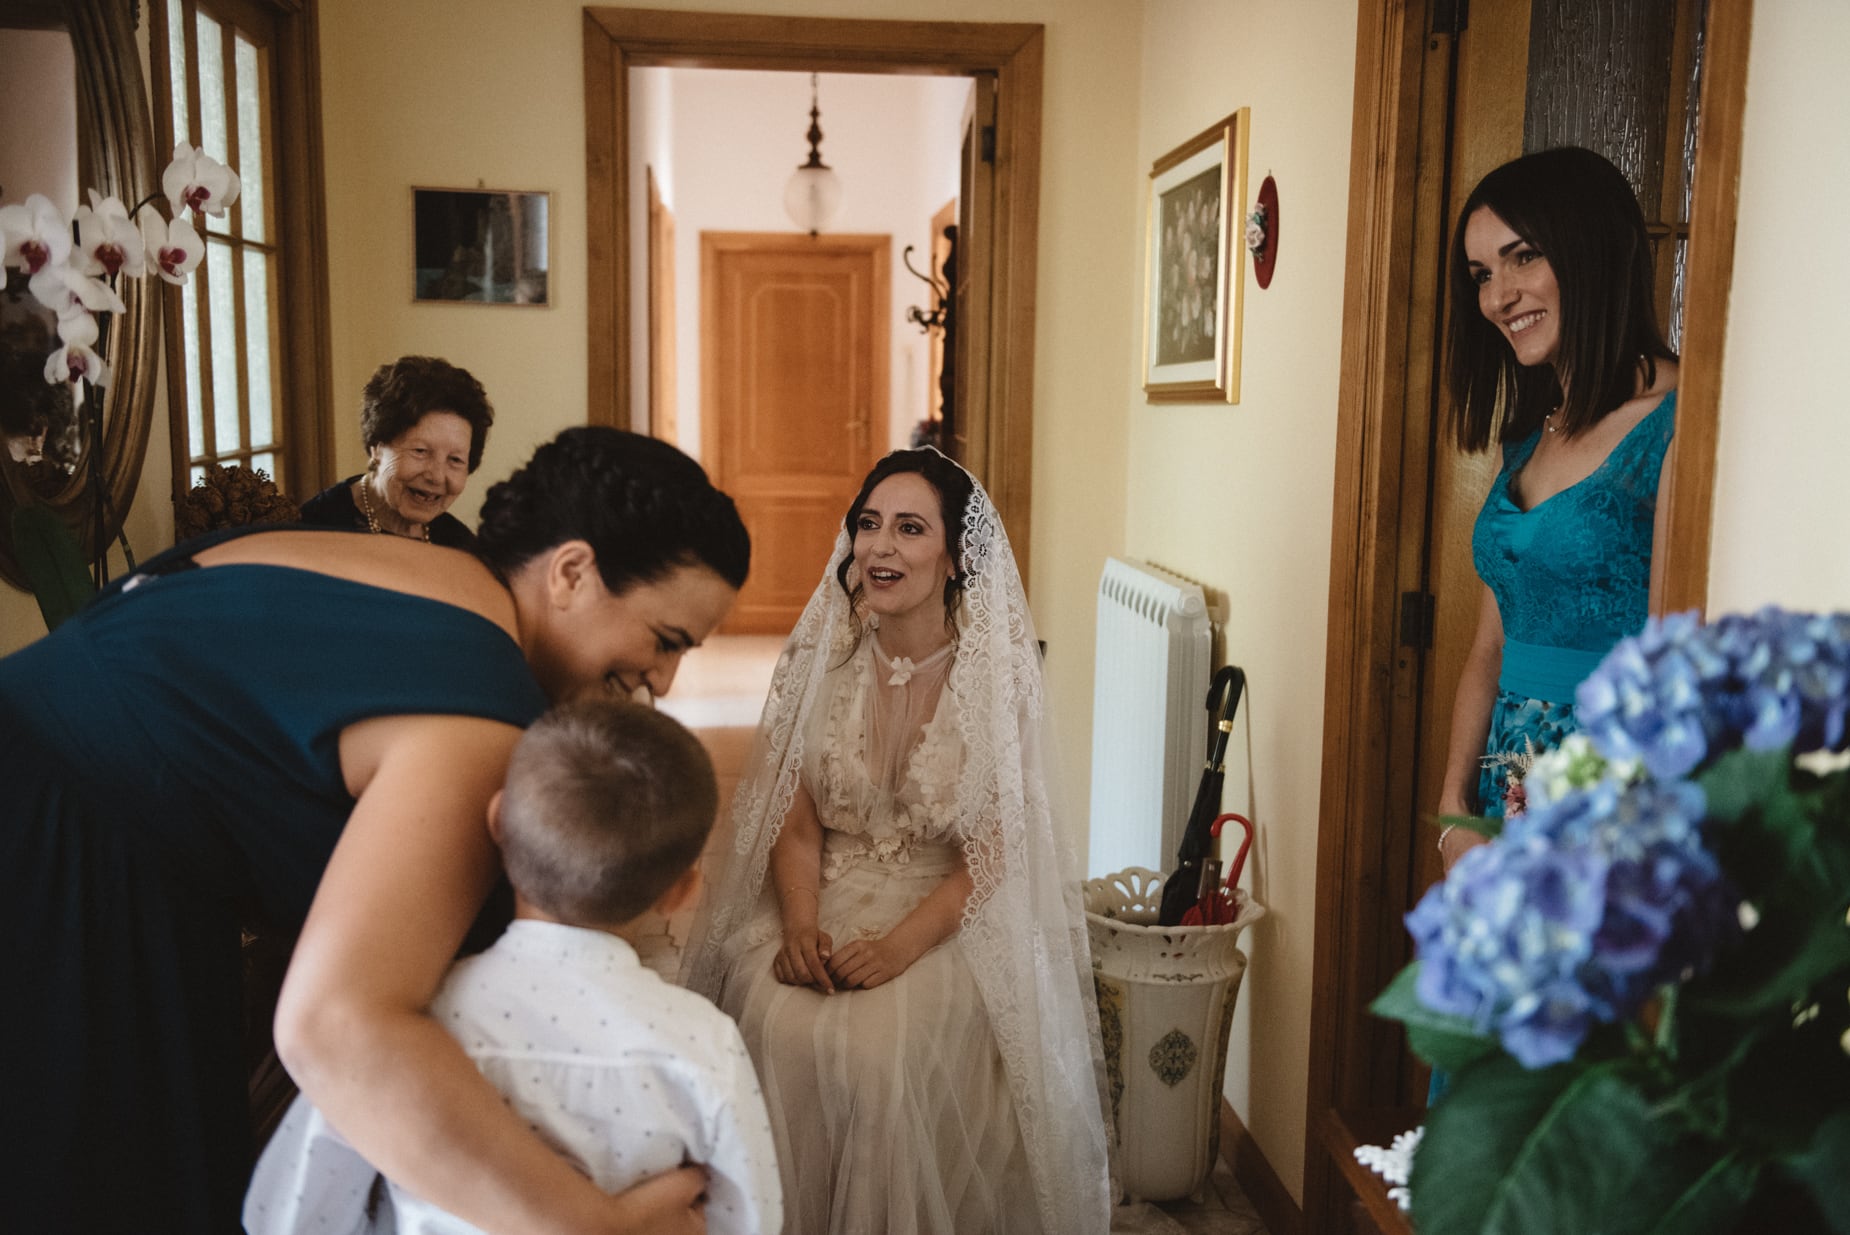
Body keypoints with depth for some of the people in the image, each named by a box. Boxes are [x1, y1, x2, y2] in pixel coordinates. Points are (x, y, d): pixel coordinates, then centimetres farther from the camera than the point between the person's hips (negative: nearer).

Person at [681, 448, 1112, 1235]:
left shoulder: (995, 674, -9)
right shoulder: (820, 658, 0)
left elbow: (993, 854, -10)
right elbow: (795, 824, 1)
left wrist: (899, 944, -22)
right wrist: (801, 925, -17)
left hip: (950, 912, -2)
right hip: (827, 898, 3)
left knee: (879, 1051, -26)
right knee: (776, 1030, -23)